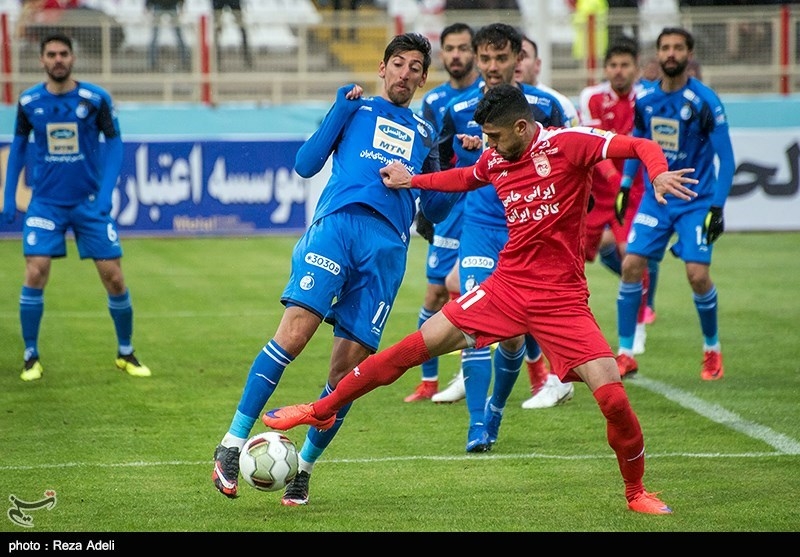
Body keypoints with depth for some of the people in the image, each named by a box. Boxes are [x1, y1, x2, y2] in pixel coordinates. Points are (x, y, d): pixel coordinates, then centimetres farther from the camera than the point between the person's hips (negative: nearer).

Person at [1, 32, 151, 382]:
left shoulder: (96, 99, -6)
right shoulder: (29, 102, -1)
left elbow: (114, 143, -1)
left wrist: (106, 192, -12)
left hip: (90, 202, 0)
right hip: (46, 203, 0)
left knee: (114, 277, -2)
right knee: (35, 274, -12)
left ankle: (126, 353, 17)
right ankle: (31, 358, 2)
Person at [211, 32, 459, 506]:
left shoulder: (425, 133, 26)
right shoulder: (356, 107, 18)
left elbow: (434, 210, 24)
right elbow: (306, 164, 8)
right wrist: (341, 111, 0)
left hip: (387, 247, 3)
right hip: (337, 222, -3)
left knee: (348, 369, -3)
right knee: (295, 331, -22)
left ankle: (303, 467, 11)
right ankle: (232, 446, -17)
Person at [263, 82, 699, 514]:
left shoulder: (566, 143, -12)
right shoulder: (495, 161, 5)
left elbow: (641, 146, -17)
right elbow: (466, 178, 30)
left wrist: (659, 173, -36)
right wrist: (411, 180, 29)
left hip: (561, 300, -5)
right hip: (507, 285, 5)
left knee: (612, 396, -14)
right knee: (416, 346, 0)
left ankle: (636, 491, 11)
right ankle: (321, 411, 15)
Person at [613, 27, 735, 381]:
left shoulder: (705, 102, -13)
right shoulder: (645, 99, 1)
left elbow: (725, 157, -10)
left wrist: (717, 206, -15)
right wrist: (625, 185, 15)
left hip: (696, 201, -4)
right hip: (656, 197, 4)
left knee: (697, 274, -13)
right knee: (631, 265, -8)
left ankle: (712, 349, 12)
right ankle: (625, 354, 1)